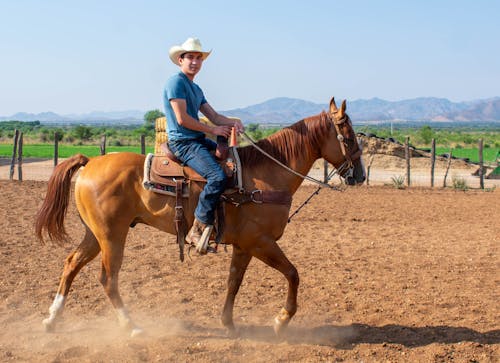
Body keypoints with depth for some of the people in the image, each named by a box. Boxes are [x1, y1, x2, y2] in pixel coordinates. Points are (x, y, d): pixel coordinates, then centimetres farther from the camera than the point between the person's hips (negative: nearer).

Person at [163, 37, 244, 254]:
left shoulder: (195, 89, 20)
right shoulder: (176, 82, -10)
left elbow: (213, 115, 14)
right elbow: (182, 119, -17)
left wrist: (232, 123, -7)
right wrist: (213, 130, -12)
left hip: (198, 140, 10)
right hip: (182, 142, -10)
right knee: (217, 176, -28)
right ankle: (198, 229, -20)